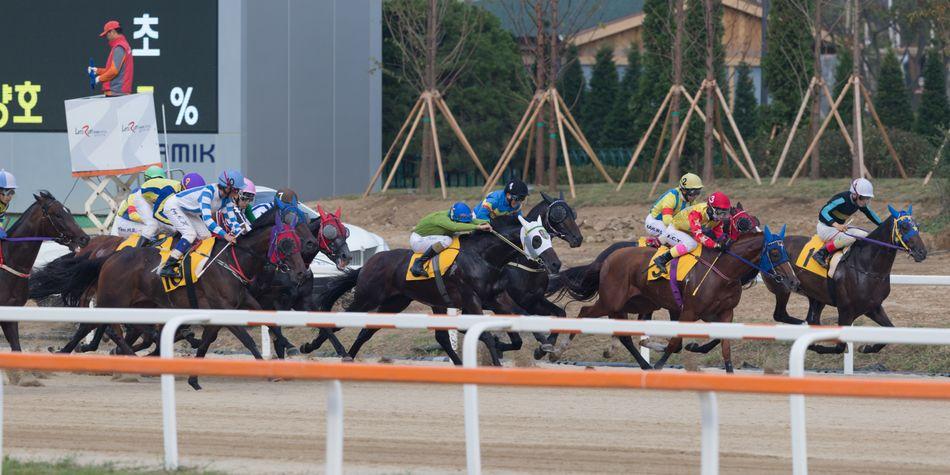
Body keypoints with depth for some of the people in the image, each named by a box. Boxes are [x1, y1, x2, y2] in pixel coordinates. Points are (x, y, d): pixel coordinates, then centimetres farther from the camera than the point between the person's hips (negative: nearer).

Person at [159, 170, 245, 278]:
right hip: (173, 206, -9)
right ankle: (167, 268, -29)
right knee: (191, 233, -25)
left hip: (189, 212, 9)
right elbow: (207, 218, -43)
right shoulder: (208, 191, -36)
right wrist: (225, 235, -48)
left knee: (207, 236, -2)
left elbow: (232, 220, -7)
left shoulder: (228, 199, -12)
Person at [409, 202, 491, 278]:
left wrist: (485, 223, -26)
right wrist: (478, 227, -50)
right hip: (418, 240, -9)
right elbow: (454, 227, -48)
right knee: (447, 240, -31)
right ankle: (418, 263, -27)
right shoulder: (442, 218, -32)